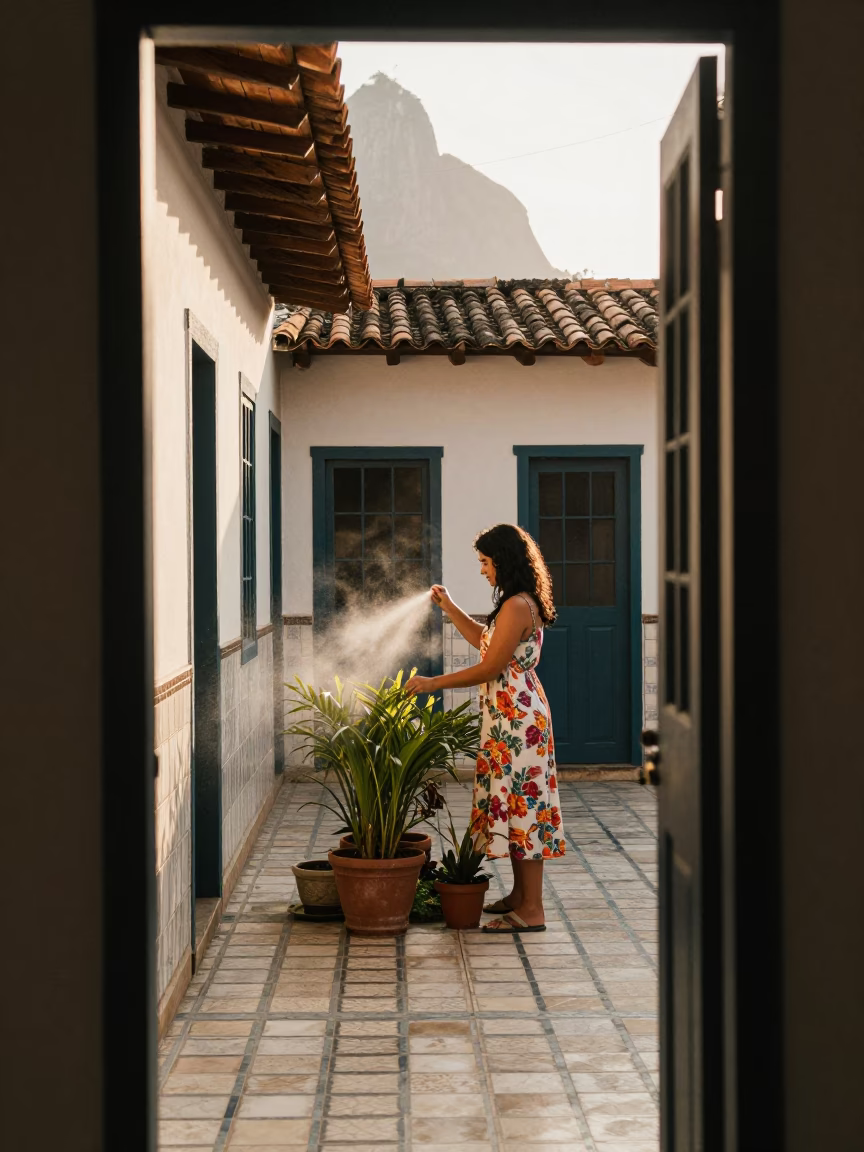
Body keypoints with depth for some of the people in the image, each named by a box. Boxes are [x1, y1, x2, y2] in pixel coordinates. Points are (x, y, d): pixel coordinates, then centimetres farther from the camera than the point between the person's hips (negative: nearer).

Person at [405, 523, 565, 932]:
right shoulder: (518, 603, 14)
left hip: (516, 718, -11)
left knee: (521, 804, -7)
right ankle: (520, 895, 25)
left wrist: (434, 683, -13)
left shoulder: (517, 606, -19)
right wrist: (449, 608, 22)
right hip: (510, 717, 11)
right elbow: (485, 640, 28)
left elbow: (489, 668, -20)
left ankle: (532, 912, -3)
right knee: (515, 804, 15)